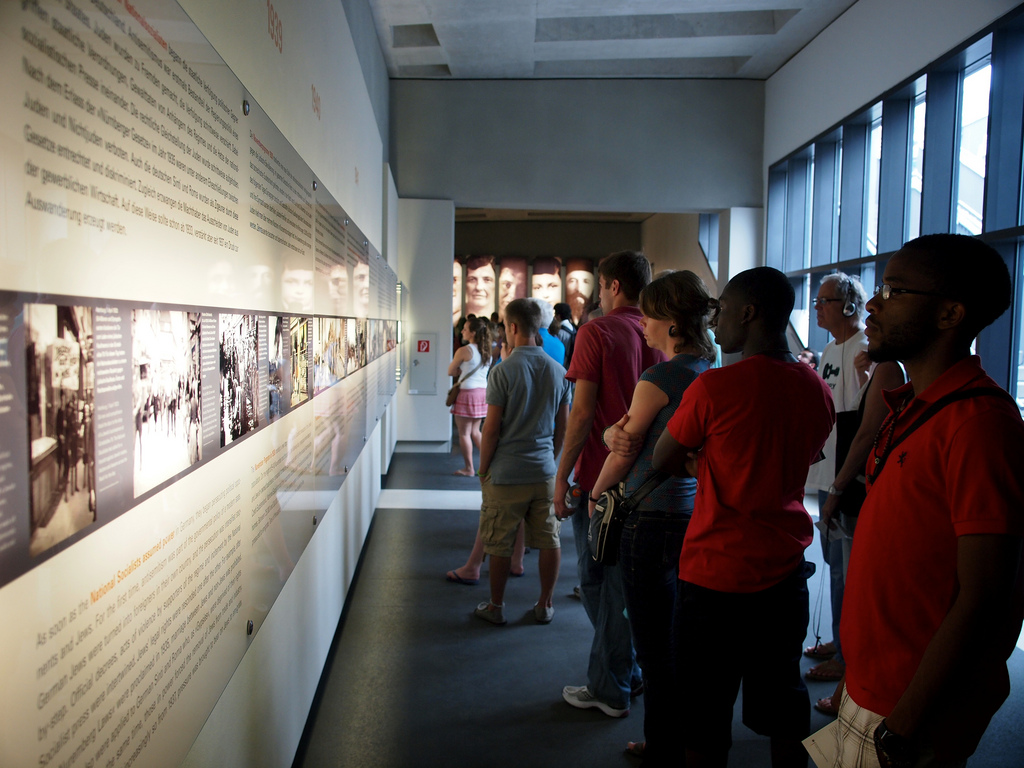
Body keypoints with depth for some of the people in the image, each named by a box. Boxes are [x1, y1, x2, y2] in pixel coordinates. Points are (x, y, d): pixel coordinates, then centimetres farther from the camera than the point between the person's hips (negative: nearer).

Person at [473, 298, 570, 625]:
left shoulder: (503, 371, -12)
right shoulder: (558, 371, 2)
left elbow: (491, 429, -11)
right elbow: (563, 426, 9)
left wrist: (483, 469, 1)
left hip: (506, 472, -4)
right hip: (545, 471, 4)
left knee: (500, 544, 8)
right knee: (549, 540, 13)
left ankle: (496, 607, 21)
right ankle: (545, 605, 23)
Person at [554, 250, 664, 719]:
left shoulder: (596, 332, -11)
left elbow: (583, 412, -15)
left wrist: (561, 477, -9)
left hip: (600, 476, -6)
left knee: (597, 581, 6)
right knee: (628, 580, 17)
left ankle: (610, 689, 15)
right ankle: (628, 672, 28)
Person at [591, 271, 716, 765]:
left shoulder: (659, 378, -16)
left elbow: (624, 451, -6)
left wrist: (595, 493, 9)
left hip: (654, 520, -8)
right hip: (696, 515, 8)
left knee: (656, 649, 5)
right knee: (683, 642, 19)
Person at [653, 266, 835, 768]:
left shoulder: (714, 387, -18)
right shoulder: (818, 391, -1)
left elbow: (662, 461, -6)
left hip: (715, 574, -5)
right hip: (785, 571, 6)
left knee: (706, 712, 10)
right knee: (783, 703, 21)